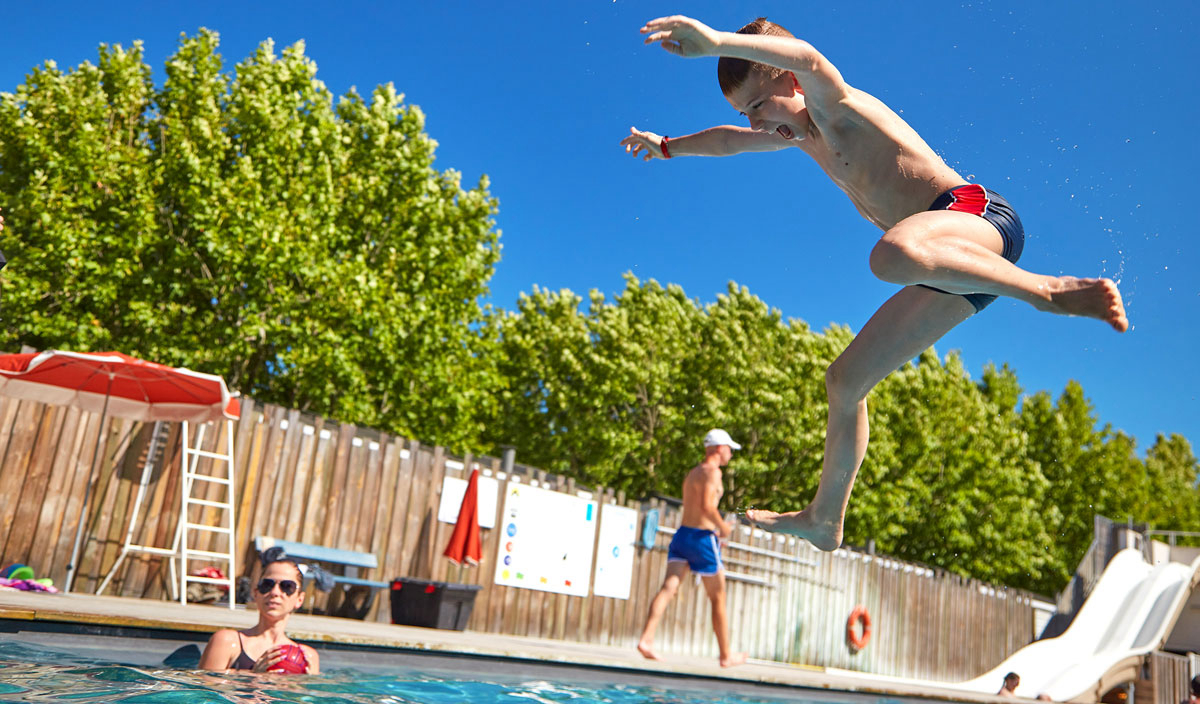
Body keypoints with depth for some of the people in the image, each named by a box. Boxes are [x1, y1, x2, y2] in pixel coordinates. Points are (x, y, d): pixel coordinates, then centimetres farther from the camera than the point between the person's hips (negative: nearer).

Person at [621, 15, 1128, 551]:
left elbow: (809, 60, -29)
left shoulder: (835, 107, -4)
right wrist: (667, 147, 53)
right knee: (845, 381, 10)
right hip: (952, 267, 9)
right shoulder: (804, 134, 22)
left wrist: (718, 41, -41)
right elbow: (733, 141, 40)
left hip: (976, 211, -9)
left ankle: (1049, 291, -30)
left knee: (892, 256, -44)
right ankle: (824, 520, 21)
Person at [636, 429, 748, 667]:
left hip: (682, 533, 7)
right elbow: (707, 505, -21)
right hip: (702, 538, -7)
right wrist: (722, 526, -8)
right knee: (718, 599, 6)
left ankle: (646, 639, -23)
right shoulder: (712, 471, -8)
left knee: (669, 587, -6)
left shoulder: (692, 473, 19)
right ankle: (726, 655, 17)